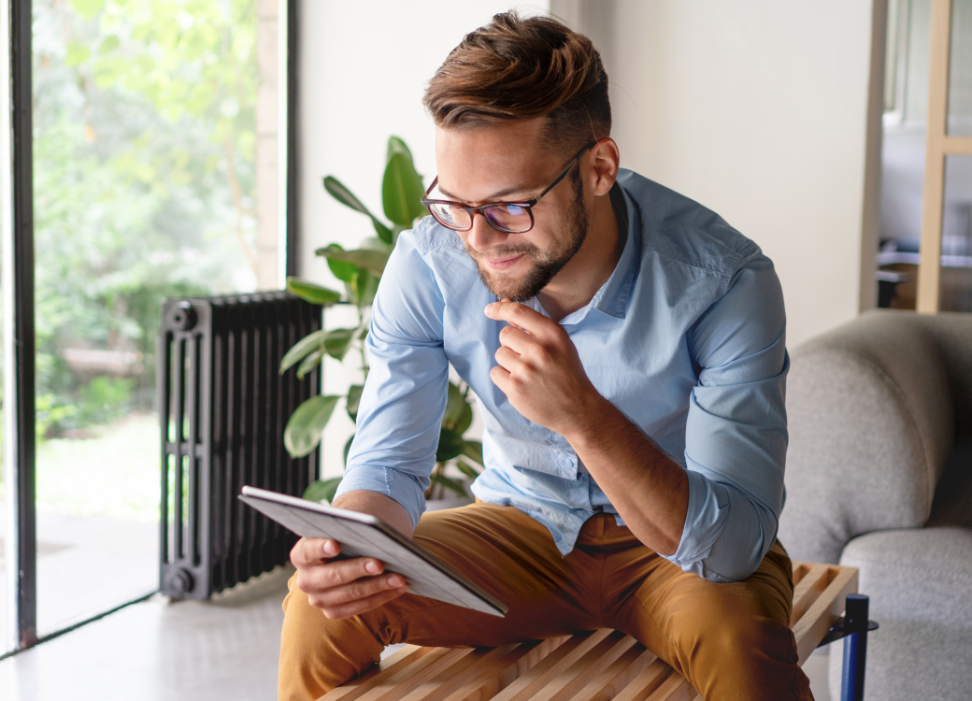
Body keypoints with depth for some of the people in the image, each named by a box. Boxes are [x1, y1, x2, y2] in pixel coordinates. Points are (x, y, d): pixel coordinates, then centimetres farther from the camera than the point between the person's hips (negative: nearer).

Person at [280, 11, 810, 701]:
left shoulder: (726, 282, -27)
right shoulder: (427, 264, -18)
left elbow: (735, 542, -30)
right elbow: (388, 464, -10)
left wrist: (582, 415, -46)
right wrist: (349, 546, -35)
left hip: (683, 548, -2)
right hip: (521, 525, 3)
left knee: (742, 644, -35)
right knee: (323, 610, -20)